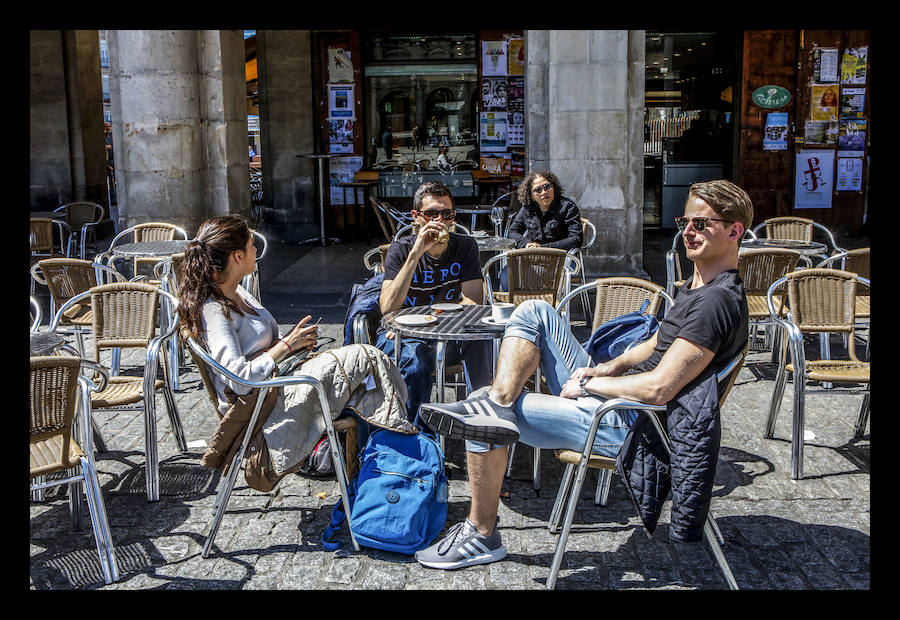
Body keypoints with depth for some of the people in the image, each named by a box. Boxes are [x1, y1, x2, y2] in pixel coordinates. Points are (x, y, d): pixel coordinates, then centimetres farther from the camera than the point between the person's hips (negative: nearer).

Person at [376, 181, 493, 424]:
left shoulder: (465, 246, -1)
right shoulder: (401, 249, -8)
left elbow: (471, 304, -11)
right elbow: (388, 308, -22)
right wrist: (416, 253, -29)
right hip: (402, 337, -2)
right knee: (416, 360, -35)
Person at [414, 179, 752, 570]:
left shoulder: (718, 300, -20)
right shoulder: (699, 283, 12)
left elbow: (658, 388, -26)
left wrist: (588, 383, -13)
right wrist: (608, 368, 4)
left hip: (628, 427, -10)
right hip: (614, 395, 10)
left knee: (481, 416, -7)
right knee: (534, 312, 5)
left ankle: (481, 535, 7)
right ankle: (497, 402, -16)